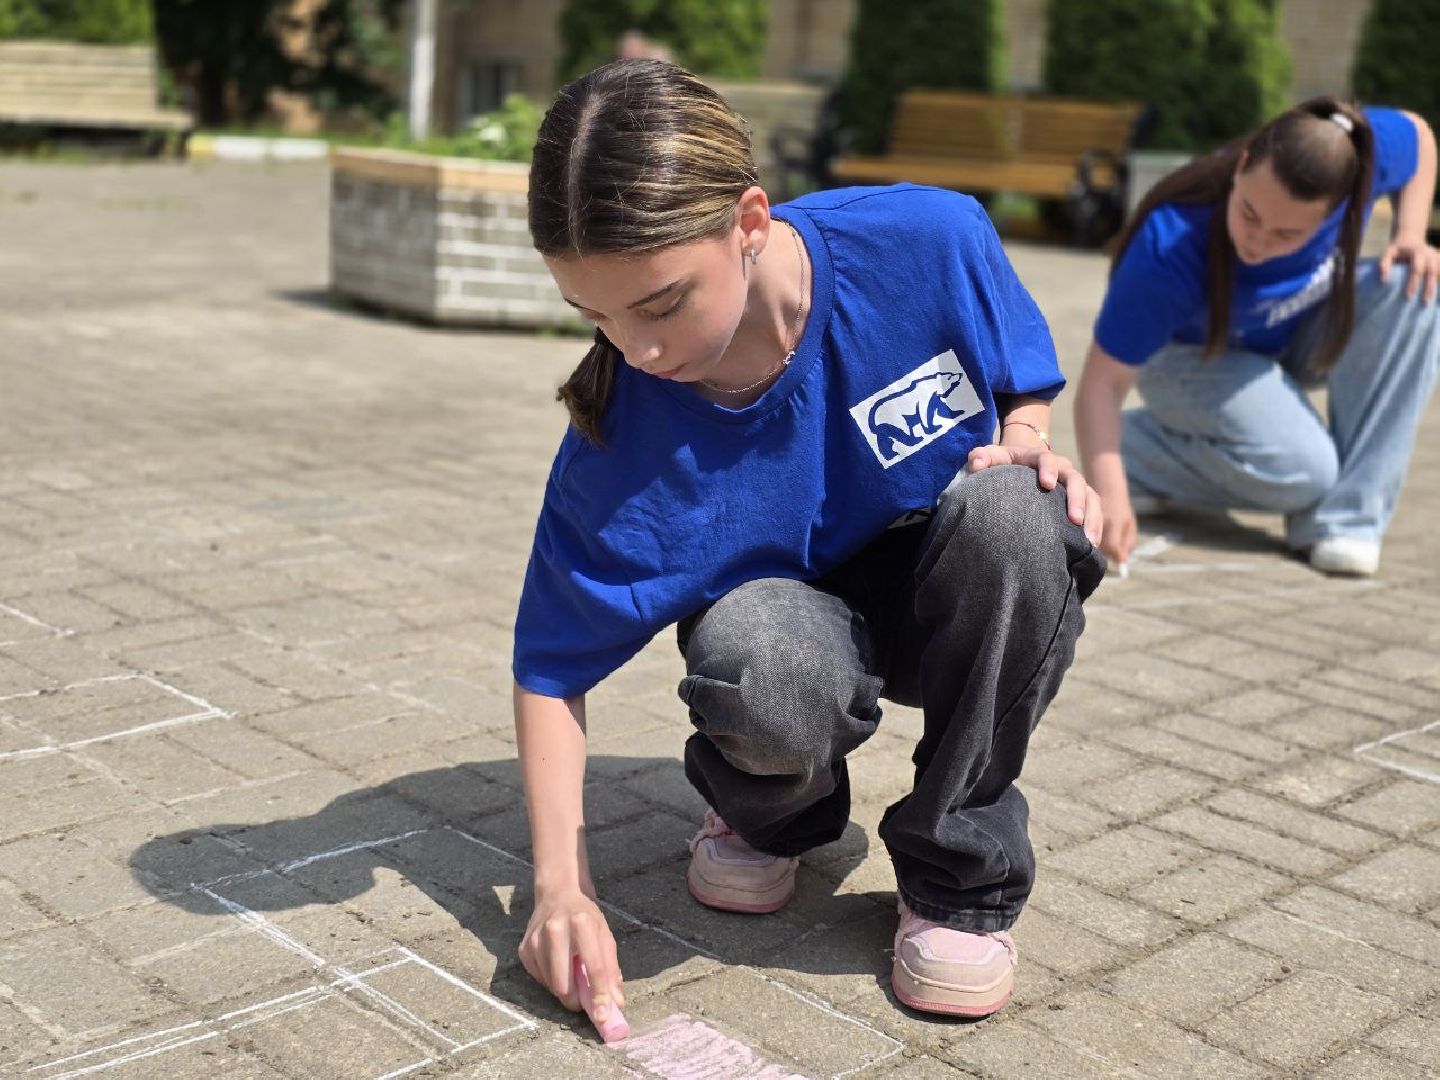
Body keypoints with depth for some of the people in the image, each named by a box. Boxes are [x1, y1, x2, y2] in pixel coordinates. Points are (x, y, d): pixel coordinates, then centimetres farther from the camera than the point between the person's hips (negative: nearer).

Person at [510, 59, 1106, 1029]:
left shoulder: (931, 242, -24)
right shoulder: (622, 437, -24)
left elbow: (1024, 384, -1)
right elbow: (553, 667, -14)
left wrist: (1026, 446, -24)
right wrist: (562, 886, -24)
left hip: (964, 607, 1)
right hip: (799, 612, -1)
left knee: (1007, 508, -35)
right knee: (756, 670, -37)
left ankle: (962, 867, -11)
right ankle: (770, 811, 4)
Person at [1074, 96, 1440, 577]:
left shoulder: (1368, 153, -29)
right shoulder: (1169, 249, -39)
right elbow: (1102, 382, -35)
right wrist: (1110, 493, -48)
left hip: (1301, 337, 5)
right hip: (1195, 356, -5)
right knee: (1301, 473, -30)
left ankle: (1344, 520, -20)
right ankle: (1135, 450, -2)